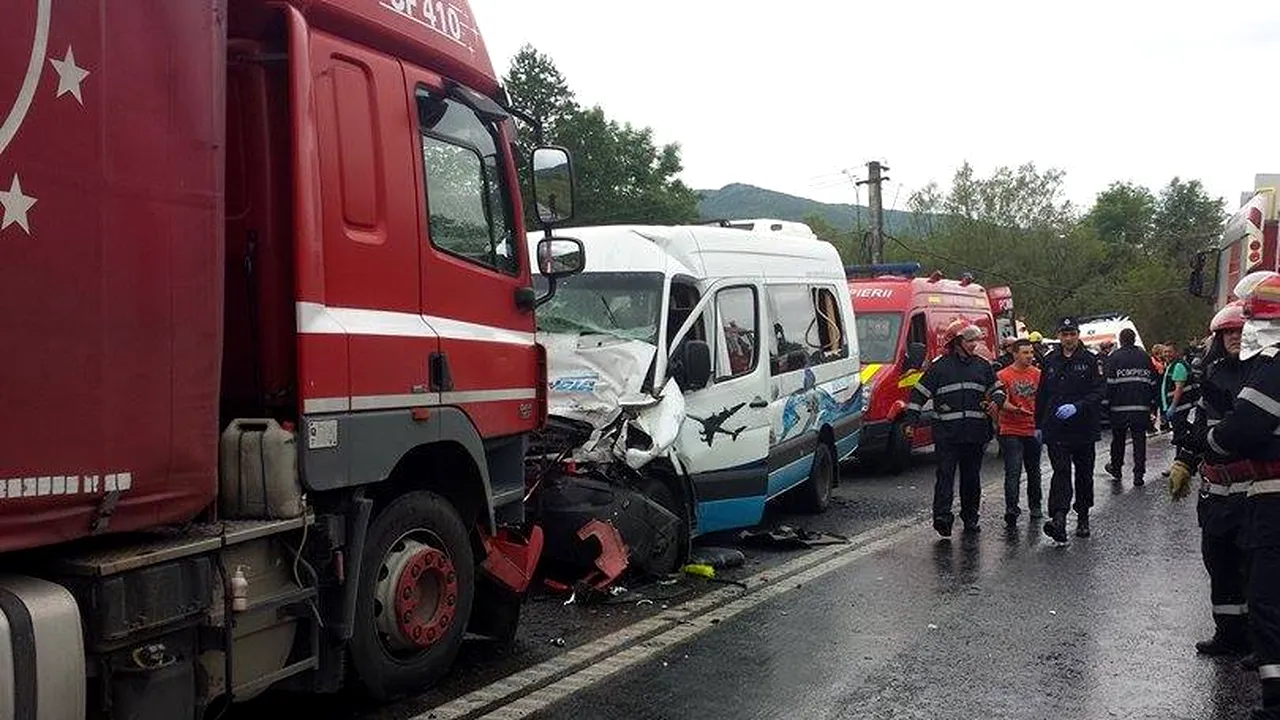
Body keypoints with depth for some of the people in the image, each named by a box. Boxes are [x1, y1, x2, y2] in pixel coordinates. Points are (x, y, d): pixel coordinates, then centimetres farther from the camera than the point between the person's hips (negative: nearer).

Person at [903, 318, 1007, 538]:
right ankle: (942, 515, -17)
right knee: (946, 474, -11)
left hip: (975, 433, 4)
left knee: (972, 476, 11)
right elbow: (919, 393, 3)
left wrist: (996, 401, -2)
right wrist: (911, 421, -5)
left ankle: (970, 517, 20)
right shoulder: (939, 366, 2)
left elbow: (997, 389, 23)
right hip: (946, 433, -4)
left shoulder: (983, 366, 13)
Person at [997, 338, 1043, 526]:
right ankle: (1011, 509, -14)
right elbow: (1003, 403, -10)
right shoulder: (1003, 375, -5)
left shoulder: (1038, 374, 5)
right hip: (1011, 431, -4)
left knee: (1034, 471, 16)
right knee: (1013, 472, -10)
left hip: (1033, 430, 4)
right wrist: (1016, 410, -28)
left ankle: (1035, 507, 29)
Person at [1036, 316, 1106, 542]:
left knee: (1084, 474, 11)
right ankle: (1058, 519, -23)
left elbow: (1099, 392, -9)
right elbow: (1041, 395, 13)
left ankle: (1083, 518, 24)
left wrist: (1076, 407, -22)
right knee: (1061, 472, -11)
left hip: (1084, 428, -1)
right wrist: (1039, 425, 12)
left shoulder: (1090, 360, -1)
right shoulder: (1050, 361, 8)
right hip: (1056, 429, 1)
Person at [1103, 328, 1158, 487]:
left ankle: (1115, 468, 26)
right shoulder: (1145, 357, 9)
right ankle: (1139, 475, -1)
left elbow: (1108, 383, -9)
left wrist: (1106, 403, -2)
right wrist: (1154, 405, 19)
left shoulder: (1113, 358, -4)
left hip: (1119, 408, -2)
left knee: (1118, 438, 13)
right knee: (1139, 440, 3)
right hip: (1142, 408, 2)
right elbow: (1153, 383, 13)